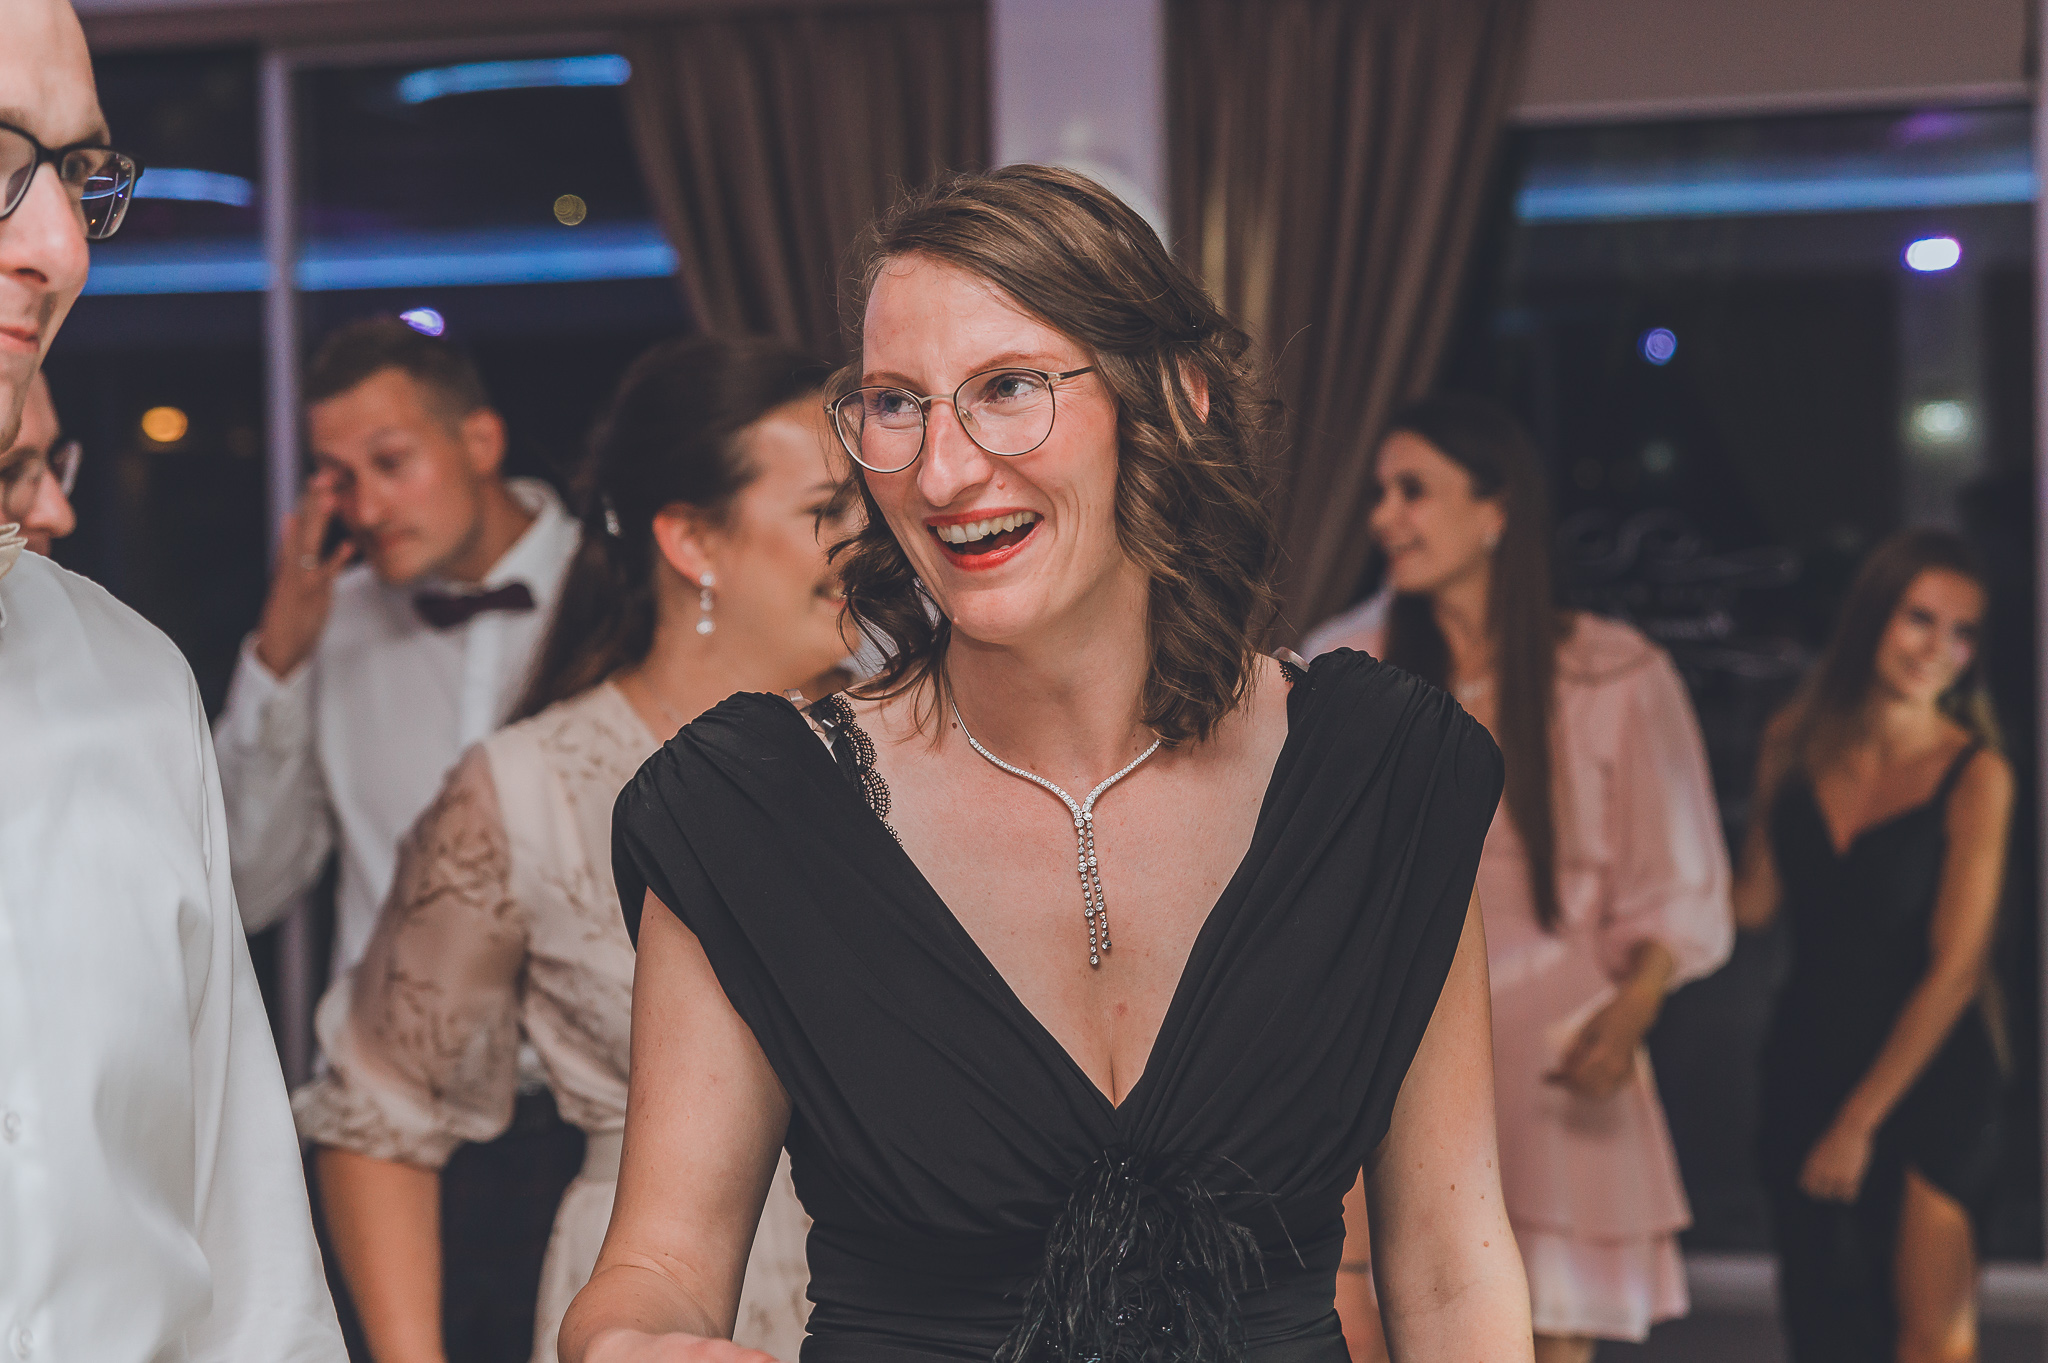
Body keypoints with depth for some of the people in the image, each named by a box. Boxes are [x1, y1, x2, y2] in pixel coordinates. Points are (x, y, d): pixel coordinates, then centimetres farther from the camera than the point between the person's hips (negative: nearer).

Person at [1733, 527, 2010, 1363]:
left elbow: (1953, 967, -12)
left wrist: (1861, 1119, -13)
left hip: (1929, 1077, -4)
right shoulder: (1797, 744, 3)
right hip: (1806, 1064, 4)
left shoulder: (1974, 775, -10)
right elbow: (1752, 904, 0)